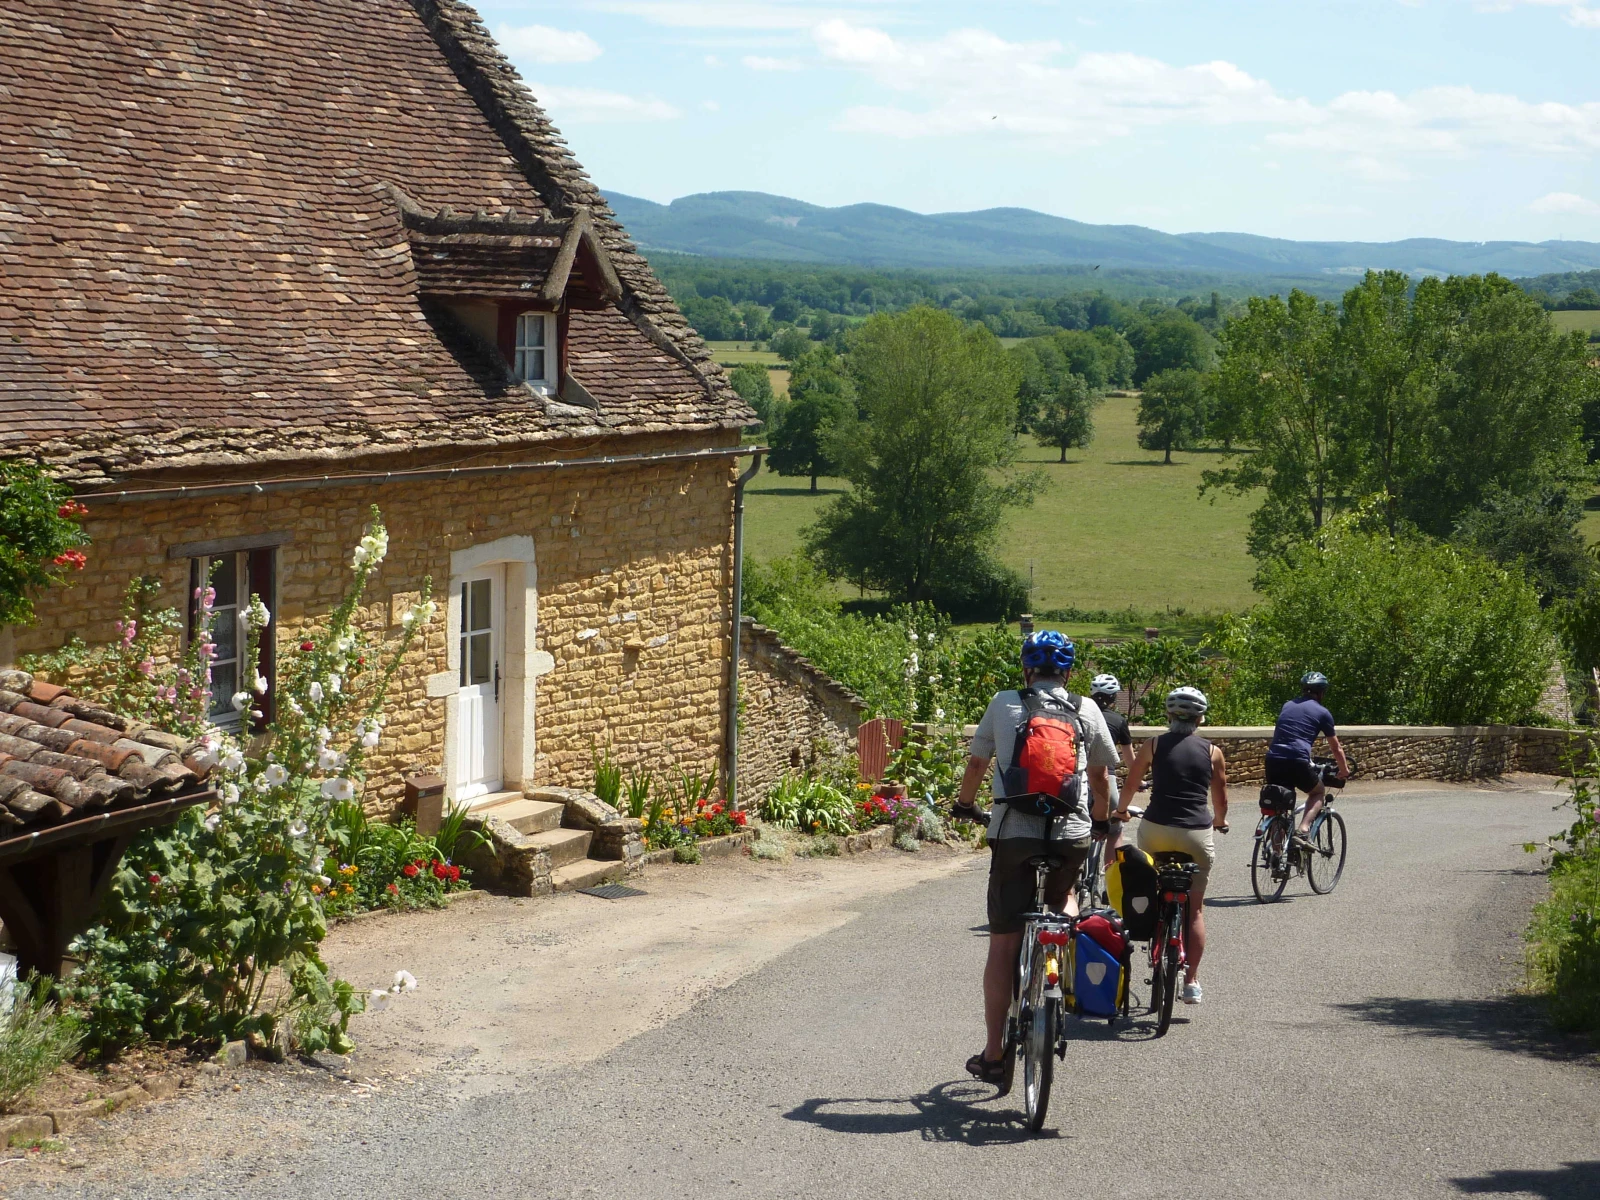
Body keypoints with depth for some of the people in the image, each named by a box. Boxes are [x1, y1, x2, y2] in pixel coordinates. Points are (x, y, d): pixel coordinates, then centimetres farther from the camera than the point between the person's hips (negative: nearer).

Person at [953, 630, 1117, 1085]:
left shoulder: (1004, 704, 7)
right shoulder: (1086, 710, 9)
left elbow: (976, 763, 15)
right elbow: (1099, 776, 18)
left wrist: (964, 805, 34)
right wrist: (1103, 821, 37)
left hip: (1013, 832, -1)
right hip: (1072, 833, 1)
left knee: (1003, 945, 6)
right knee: (1062, 896, 34)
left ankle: (993, 1055, 8)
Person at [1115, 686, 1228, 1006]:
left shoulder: (1153, 746, 5)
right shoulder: (1212, 752, 5)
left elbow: (1131, 785, 15)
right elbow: (1221, 801, 12)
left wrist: (1121, 811, 36)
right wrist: (1218, 822, 34)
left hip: (1156, 829, 0)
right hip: (1197, 834, 0)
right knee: (1195, 907, 10)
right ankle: (1191, 980, 9)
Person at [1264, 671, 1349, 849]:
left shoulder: (1287, 706, 22)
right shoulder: (1322, 712, 10)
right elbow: (1336, 748, 18)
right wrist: (1344, 770, 34)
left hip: (1273, 760, 4)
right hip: (1297, 761, -4)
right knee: (1318, 792, 21)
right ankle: (1302, 831, 0)